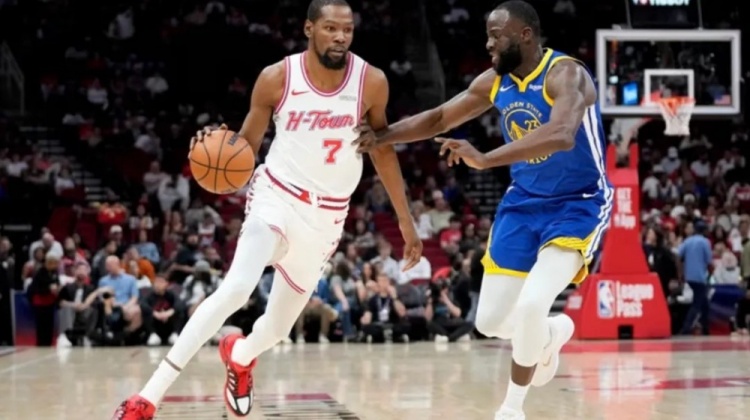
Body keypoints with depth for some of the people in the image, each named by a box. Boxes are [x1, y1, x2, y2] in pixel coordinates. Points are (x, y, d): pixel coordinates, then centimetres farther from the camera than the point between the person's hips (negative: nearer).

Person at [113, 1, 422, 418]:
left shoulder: (371, 82, -8)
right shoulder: (277, 78, -12)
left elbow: (382, 149, 6)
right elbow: (247, 145, -3)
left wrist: (405, 220, 8)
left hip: (327, 216, 3)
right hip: (278, 197, -3)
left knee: (279, 326, 10)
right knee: (237, 288, -27)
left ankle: (240, 355, 49)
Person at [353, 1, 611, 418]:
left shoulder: (566, 74, -23)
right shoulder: (495, 82, -1)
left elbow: (560, 136, -42)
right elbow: (438, 118, 11)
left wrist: (485, 159, -49)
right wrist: (384, 135, -4)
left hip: (576, 206, -7)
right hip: (524, 203, 7)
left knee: (530, 306, -25)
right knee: (490, 321, 3)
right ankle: (551, 333, 37)